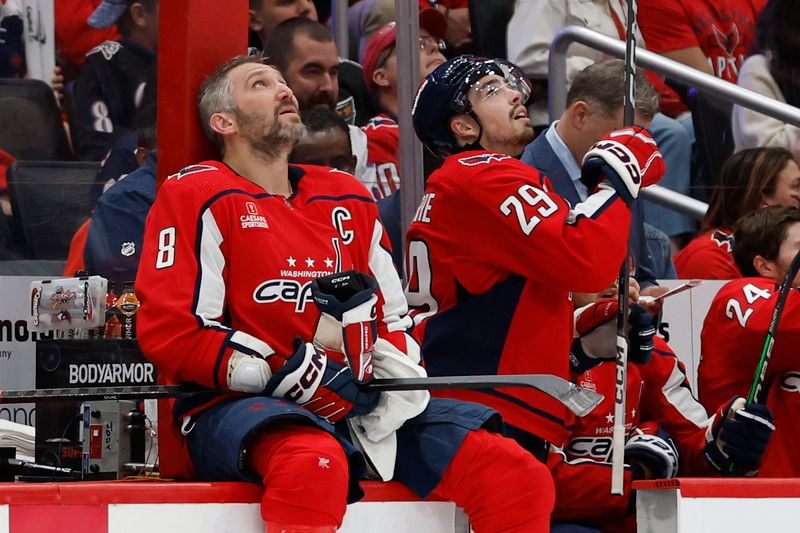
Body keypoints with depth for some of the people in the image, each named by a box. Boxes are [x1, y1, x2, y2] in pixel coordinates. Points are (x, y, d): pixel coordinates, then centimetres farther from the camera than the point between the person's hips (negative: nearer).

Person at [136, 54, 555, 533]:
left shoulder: (347, 198, 21)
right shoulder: (199, 197, 1)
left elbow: (391, 316, 26)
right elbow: (169, 332, -9)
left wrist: (400, 382, 4)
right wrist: (289, 373, -15)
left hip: (361, 410, 6)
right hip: (240, 406, -6)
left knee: (520, 479, -11)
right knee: (314, 464, -42)